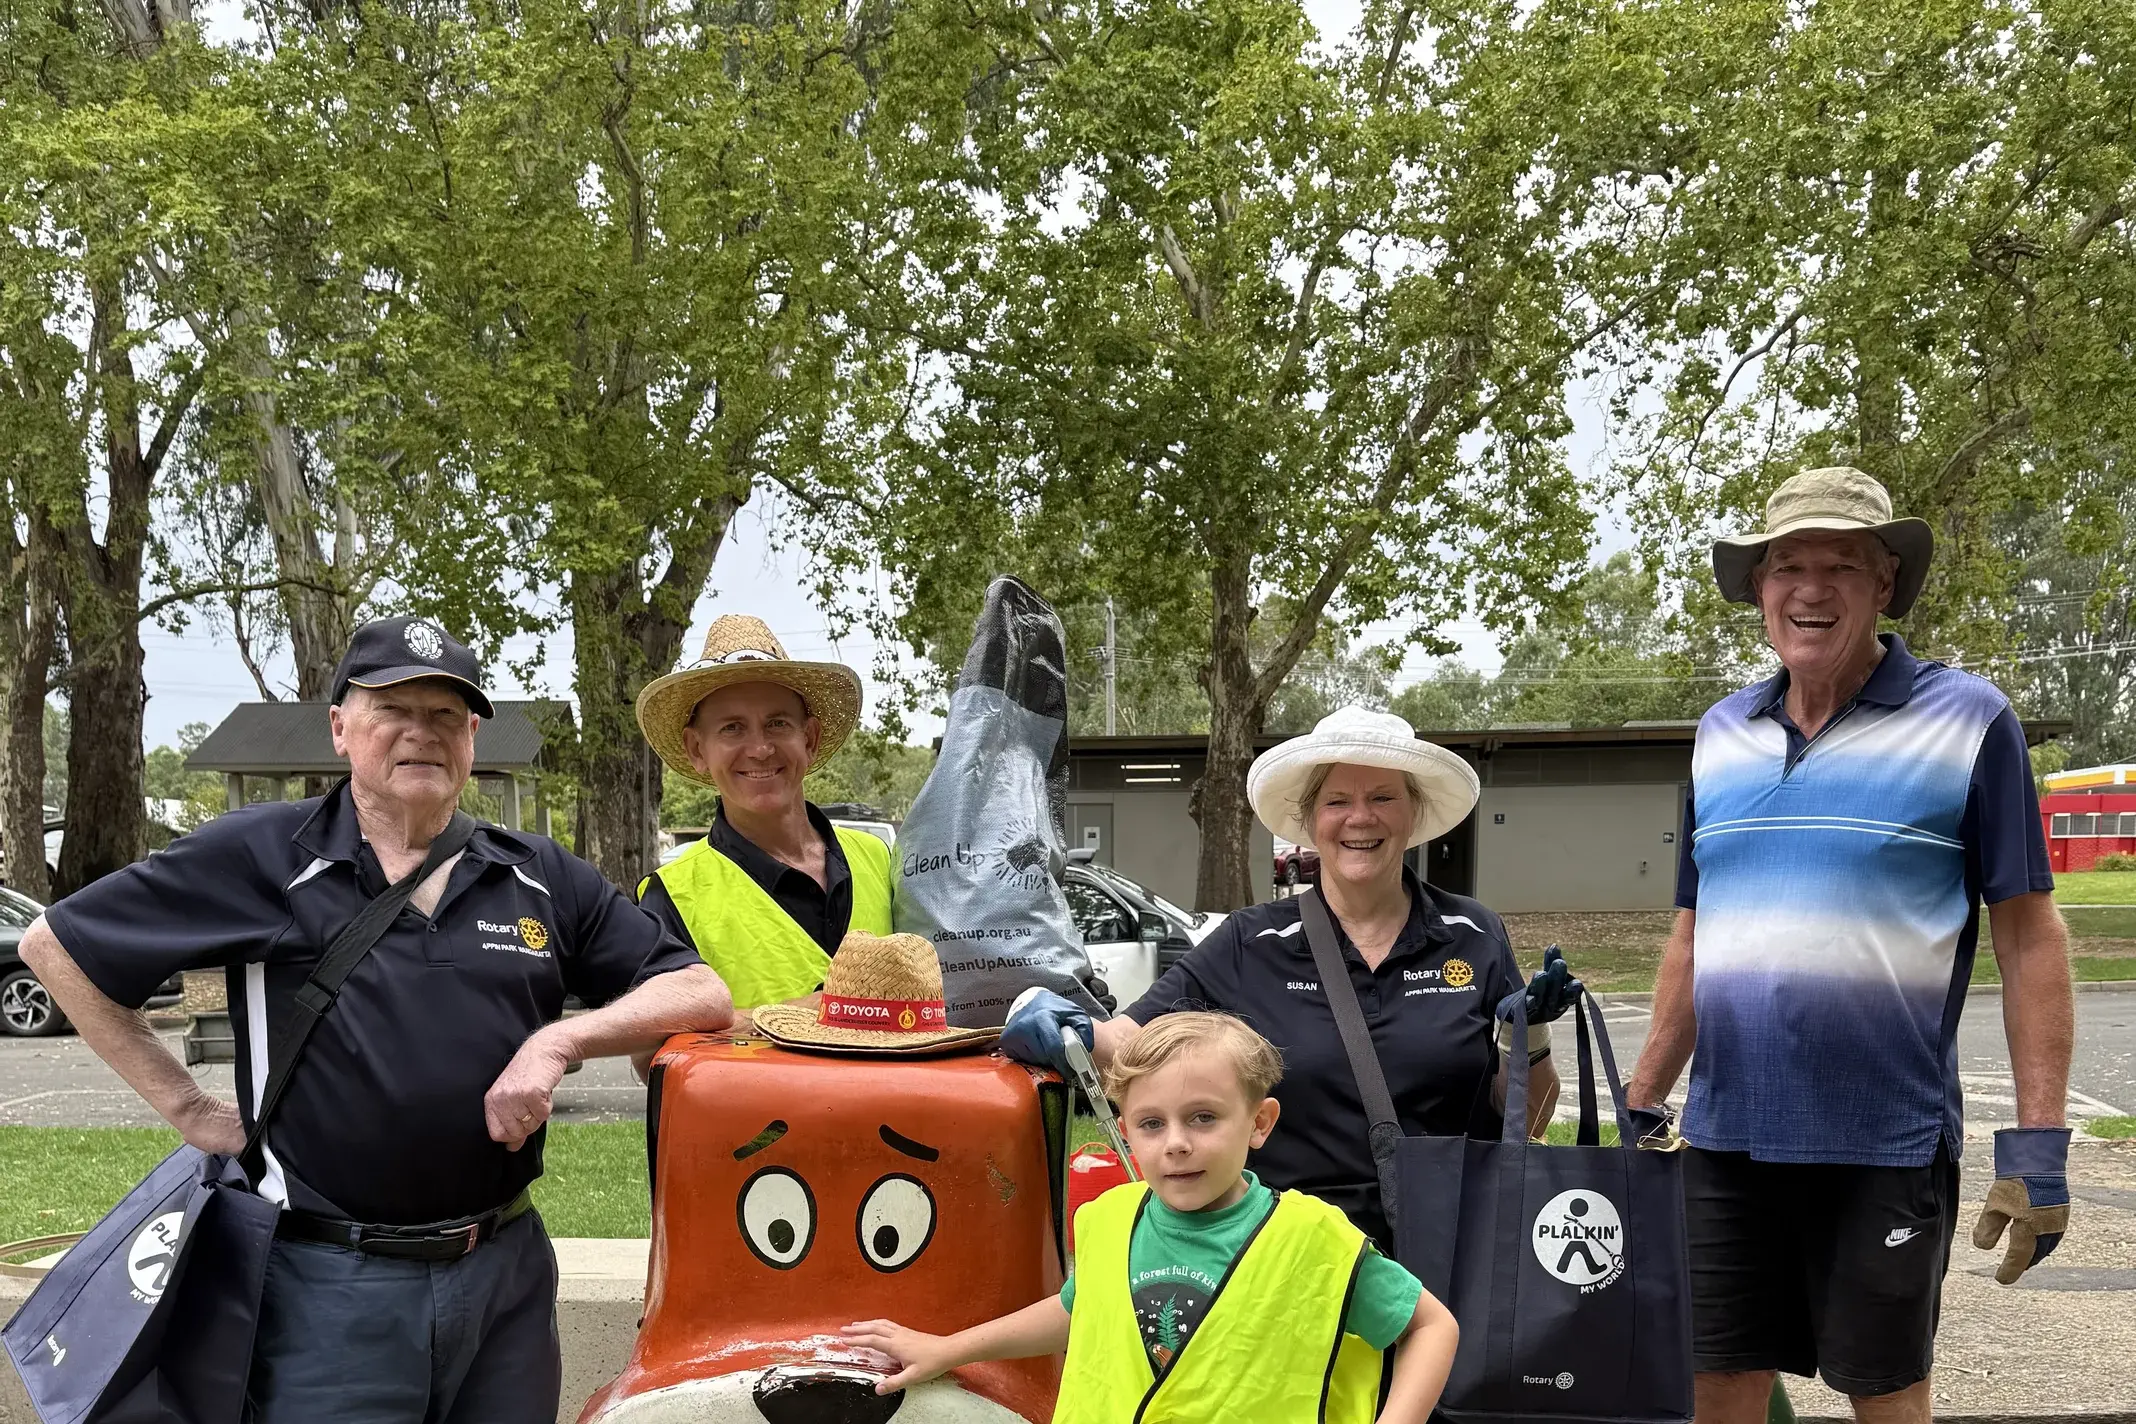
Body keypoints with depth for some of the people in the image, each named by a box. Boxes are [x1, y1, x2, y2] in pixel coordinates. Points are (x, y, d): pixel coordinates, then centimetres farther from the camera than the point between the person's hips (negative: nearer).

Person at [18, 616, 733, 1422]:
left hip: (506, 1271, 4)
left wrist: (561, 1040, -12)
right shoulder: (260, 857, -3)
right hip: (330, 1287, -3)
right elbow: (56, 945, 2)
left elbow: (702, 995, 4)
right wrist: (185, 1107, 0)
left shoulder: (541, 878, 7)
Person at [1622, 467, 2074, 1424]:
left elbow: (2029, 937, -5)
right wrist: (1640, 1105, 14)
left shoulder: (1968, 719, -4)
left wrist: (2039, 1138, -11)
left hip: (1887, 1145, -4)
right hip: (1727, 1135, 4)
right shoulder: (1720, 736, 10)